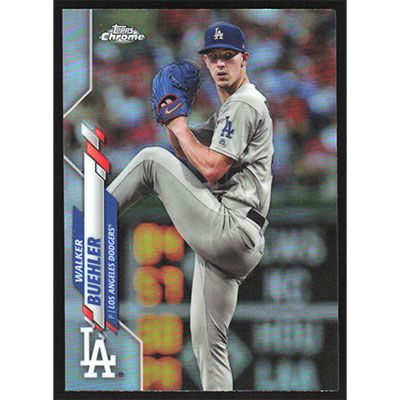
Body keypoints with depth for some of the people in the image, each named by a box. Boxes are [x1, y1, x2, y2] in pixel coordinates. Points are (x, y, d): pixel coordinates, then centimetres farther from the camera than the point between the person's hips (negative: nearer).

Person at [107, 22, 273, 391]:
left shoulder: (244, 104, -7)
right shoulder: (228, 111, 25)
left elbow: (212, 168, -17)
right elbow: (187, 151, 27)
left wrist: (180, 128, -4)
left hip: (229, 228, -10)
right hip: (238, 244, 10)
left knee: (152, 160, -5)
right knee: (208, 339, 10)